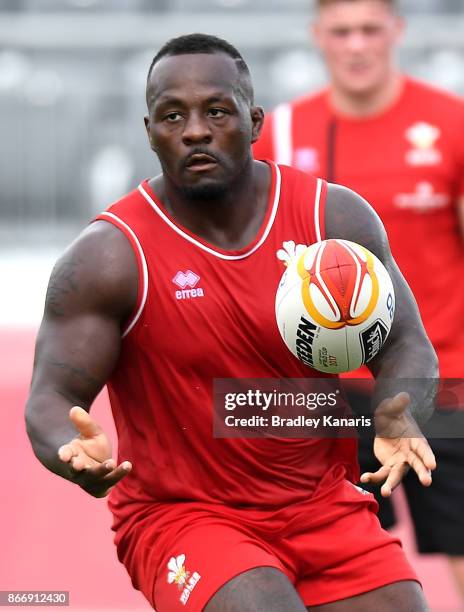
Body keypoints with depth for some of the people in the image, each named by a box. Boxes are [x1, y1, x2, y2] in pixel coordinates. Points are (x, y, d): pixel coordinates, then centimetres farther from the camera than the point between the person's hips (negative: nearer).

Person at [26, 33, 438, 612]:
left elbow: (406, 346, 2)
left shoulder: (335, 217, -3)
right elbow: (50, 400, -11)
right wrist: (77, 454, -35)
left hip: (324, 506, 4)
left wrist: (397, 417, -21)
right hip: (179, 516, -4)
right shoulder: (110, 255, -11)